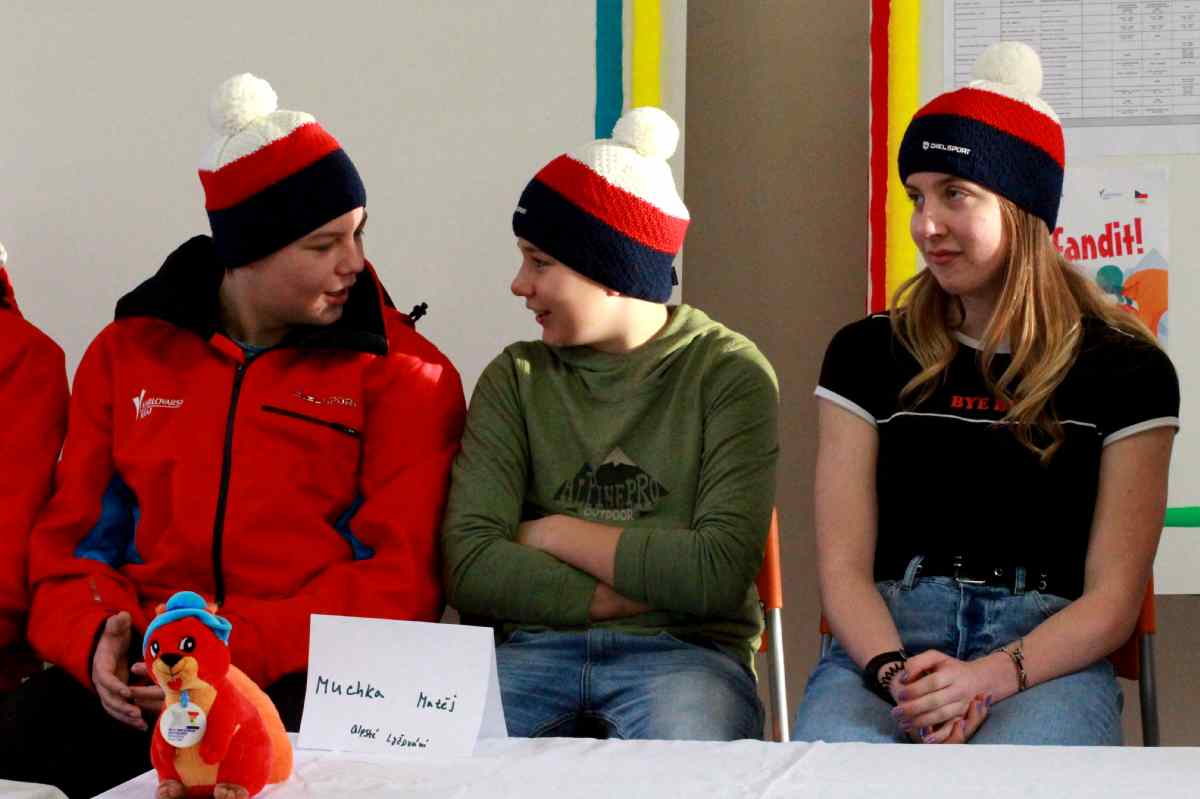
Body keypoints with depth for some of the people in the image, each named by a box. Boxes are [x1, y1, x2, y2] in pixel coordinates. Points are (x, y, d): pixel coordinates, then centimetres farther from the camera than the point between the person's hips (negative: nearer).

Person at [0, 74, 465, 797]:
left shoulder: (404, 375, 6)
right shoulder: (128, 354, 16)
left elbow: (400, 575, -2)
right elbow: (72, 538, 15)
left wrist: (241, 649, -16)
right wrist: (97, 637, -8)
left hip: (305, 675, -2)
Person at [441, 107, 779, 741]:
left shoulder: (729, 372, 4)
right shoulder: (516, 378, 12)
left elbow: (720, 571, -10)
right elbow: (469, 566, -1)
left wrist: (553, 534, -2)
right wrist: (627, 594, -10)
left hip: (683, 649, -2)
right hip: (533, 646, 3)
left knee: (682, 736, -38)